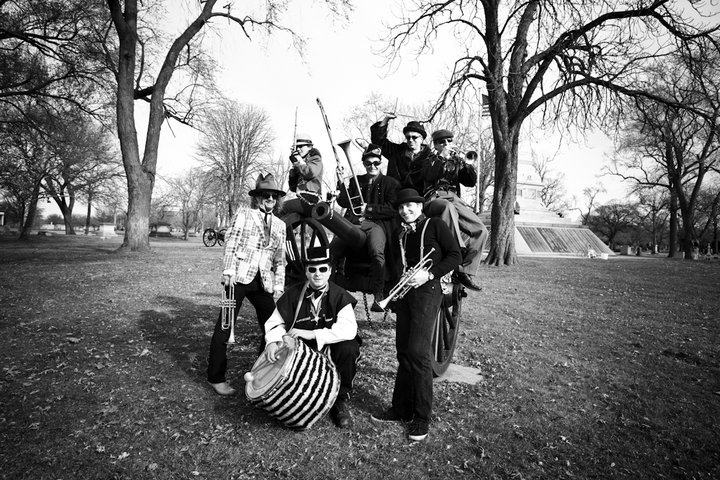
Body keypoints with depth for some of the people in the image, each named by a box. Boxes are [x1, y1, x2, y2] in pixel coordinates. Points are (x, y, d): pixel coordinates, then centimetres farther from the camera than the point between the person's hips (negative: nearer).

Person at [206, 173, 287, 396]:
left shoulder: (280, 225, 15)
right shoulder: (243, 214, 4)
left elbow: (280, 260, 14)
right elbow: (230, 244, -3)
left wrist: (279, 286, 7)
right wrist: (228, 272, -13)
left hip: (263, 282, 4)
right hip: (240, 277, -4)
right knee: (225, 326, -1)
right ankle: (216, 378, 14)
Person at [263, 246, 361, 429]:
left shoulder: (340, 296, -11)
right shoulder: (293, 294, -3)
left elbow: (349, 329, -25)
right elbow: (276, 322, 1)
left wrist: (313, 334, -30)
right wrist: (272, 341, -22)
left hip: (330, 351, -2)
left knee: (349, 348, -31)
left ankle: (341, 400, -6)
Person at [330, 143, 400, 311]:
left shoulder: (390, 183, 14)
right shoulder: (356, 181, 26)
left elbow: (393, 209, 2)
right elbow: (344, 203, 15)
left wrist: (369, 209, -5)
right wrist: (342, 184, 2)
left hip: (376, 224, -3)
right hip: (352, 223, 4)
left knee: (377, 252, -35)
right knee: (331, 250, -21)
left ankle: (378, 296, -28)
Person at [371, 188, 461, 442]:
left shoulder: (435, 225, 1)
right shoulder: (401, 234, 18)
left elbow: (454, 255, -4)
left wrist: (429, 274, -16)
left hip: (427, 291, -6)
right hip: (404, 293, 6)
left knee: (418, 352, -11)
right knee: (403, 351, 8)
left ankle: (422, 417, 1)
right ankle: (401, 408, 20)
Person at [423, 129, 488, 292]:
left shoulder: (457, 161, 24)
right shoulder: (430, 160, 14)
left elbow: (471, 182, 13)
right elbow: (429, 176, -9)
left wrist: (468, 165, -3)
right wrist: (442, 157, -13)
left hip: (455, 200, 5)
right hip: (434, 199, -4)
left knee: (481, 231, -16)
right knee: (449, 207, -42)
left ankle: (466, 272, -13)